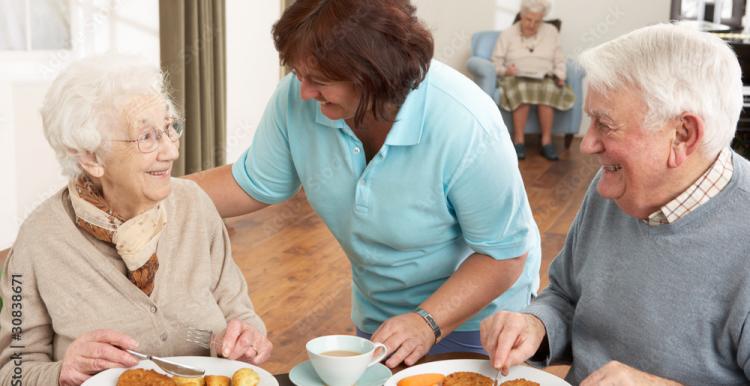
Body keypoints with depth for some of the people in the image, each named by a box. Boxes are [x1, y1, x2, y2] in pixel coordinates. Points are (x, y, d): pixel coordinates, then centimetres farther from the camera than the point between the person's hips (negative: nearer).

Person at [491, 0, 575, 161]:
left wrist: (560, 76, -7)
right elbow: (496, 62, 3)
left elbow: (559, 60, 12)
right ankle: (518, 141, -32)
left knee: (548, 90, -35)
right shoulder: (507, 34, 7)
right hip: (516, 78, -2)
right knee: (522, 90, -38)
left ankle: (546, 142, -31)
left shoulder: (551, 31, 13)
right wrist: (505, 70, -18)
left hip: (545, 79, 2)